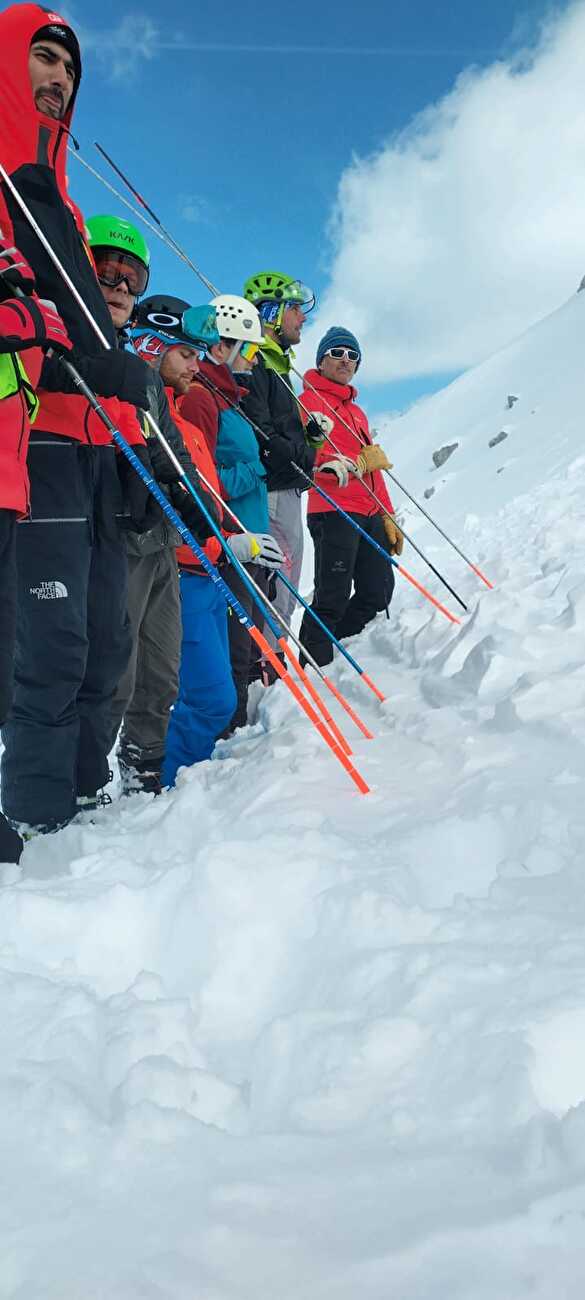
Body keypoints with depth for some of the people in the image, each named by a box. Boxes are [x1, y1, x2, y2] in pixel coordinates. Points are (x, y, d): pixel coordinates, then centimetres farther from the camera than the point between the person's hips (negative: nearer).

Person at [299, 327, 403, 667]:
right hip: (333, 511, -9)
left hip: (370, 515, 9)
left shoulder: (357, 412, 28)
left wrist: (388, 517, 20)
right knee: (333, 599, -11)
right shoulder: (309, 400, 1)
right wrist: (357, 463, -12)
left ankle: (333, 652, 22)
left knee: (378, 593, 9)